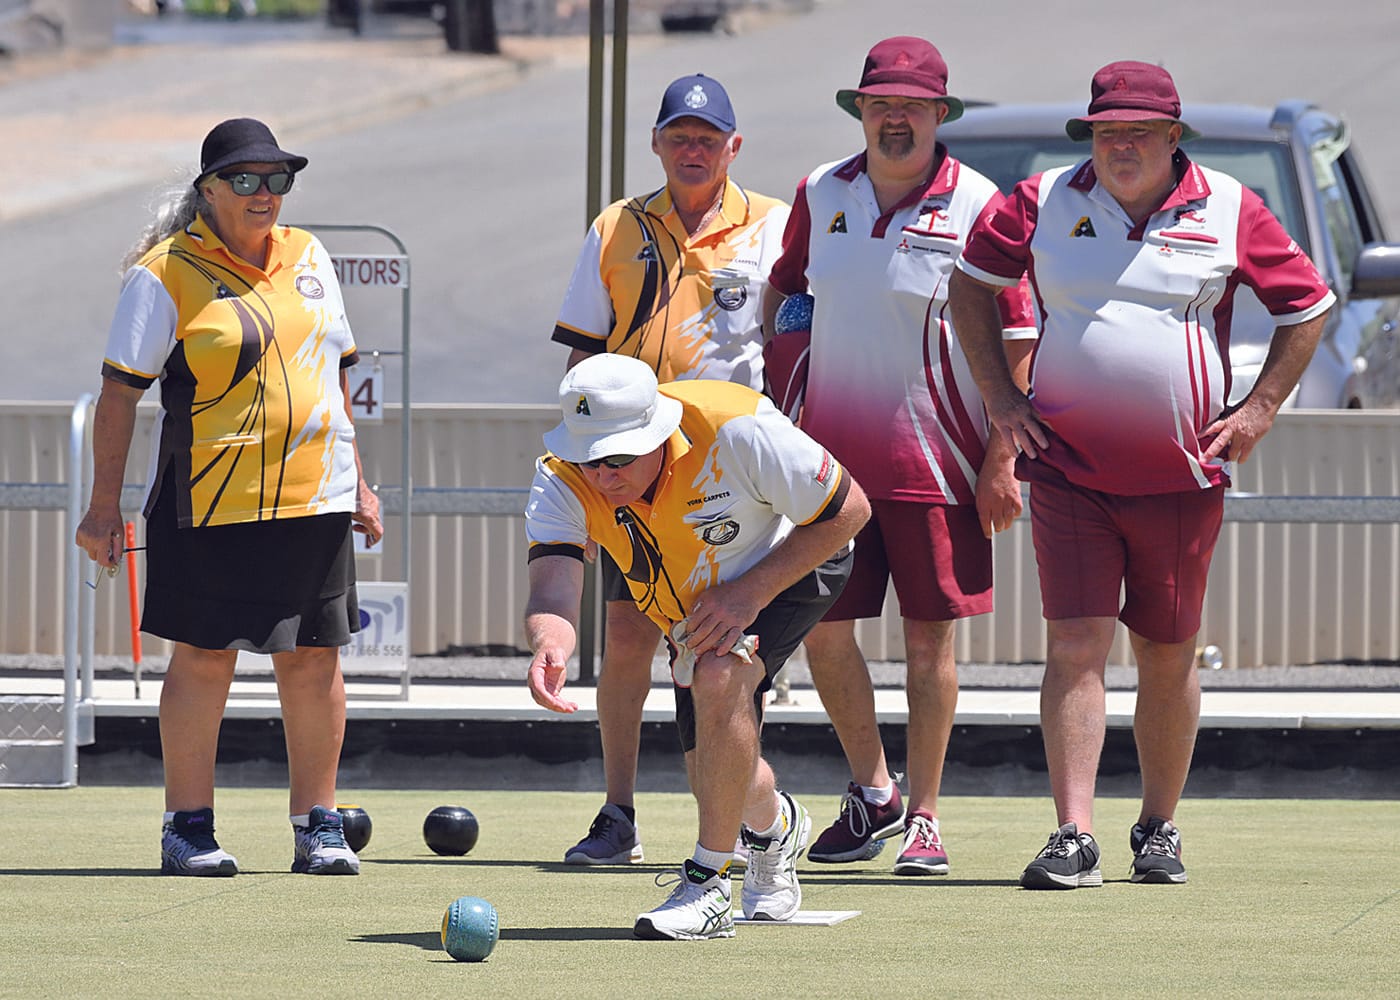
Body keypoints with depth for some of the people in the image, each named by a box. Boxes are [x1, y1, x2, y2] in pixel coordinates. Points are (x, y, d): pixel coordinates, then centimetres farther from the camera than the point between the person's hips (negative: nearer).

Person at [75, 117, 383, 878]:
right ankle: (188, 828, 6)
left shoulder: (306, 258, 12)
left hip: (313, 496, 5)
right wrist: (105, 505, -8)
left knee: (314, 659, 3)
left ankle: (318, 824, 10)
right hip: (210, 497, -5)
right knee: (203, 658, -3)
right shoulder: (167, 274, -5)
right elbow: (120, 392, -5)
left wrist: (358, 483, 17)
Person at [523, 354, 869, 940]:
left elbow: (848, 509, -25)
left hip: (791, 567, -5)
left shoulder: (733, 428, -38)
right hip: (692, 604, 5)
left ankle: (708, 885, -22)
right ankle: (775, 824, 45)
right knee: (716, 776, 6)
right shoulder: (562, 480, -28)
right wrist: (549, 645, -65)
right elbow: (552, 591, -40)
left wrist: (751, 591, -31)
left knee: (719, 675, -32)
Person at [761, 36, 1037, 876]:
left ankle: (924, 816, 9)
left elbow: (1014, 339, -6)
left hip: (936, 457, -4)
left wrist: (1003, 458, -11)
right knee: (822, 628, 4)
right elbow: (785, 289, 20)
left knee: (930, 635, 0)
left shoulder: (977, 207, -6)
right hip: (832, 454, 4)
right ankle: (872, 791, 23)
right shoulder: (821, 195, 7)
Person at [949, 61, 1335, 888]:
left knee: (1169, 658, 8)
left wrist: (1260, 410, 3)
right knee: (1076, 647, -10)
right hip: (1069, 471, 0)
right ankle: (1075, 837, -13)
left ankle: (1160, 829, 22)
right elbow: (972, 283, 16)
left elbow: (1307, 307, 10)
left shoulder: (1230, 212, 0)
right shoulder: (1045, 203, 2)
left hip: (1183, 478, 0)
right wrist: (1000, 396, 8)